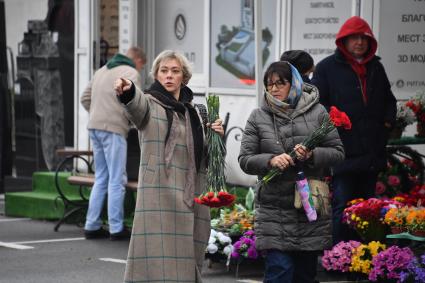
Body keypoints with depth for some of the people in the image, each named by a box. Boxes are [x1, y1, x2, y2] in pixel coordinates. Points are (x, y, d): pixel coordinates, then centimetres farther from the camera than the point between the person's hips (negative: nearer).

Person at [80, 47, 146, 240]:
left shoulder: (102, 70, 21)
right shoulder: (131, 73, -4)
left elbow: (85, 98, 22)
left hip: (94, 128, 8)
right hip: (113, 129, -8)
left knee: (101, 179, 15)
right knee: (117, 180, -3)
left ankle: (92, 226, 15)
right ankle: (116, 229, -3)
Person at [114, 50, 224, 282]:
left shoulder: (192, 112, 19)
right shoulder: (150, 103, 1)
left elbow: (205, 157, 26)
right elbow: (138, 105, -25)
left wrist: (216, 137, 5)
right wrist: (127, 92, -49)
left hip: (190, 198, 6)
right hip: (160, 196, -6)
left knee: (186, 261, 5)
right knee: (159, 263, -14)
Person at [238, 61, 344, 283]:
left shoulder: (317, 112, 4)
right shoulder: (258, 118, 4)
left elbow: (337, 152, 4)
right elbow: (245, 160, 2)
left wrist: (312, 155, -15)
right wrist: (270, 161, -17)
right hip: (274, 209, -1)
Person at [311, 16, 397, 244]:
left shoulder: (376, 68, 17)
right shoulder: (327, 67, -1)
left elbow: (389, 100, 28)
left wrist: (388, 120, 11)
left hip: (372, 154, 6)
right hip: (343, 154, -6)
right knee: (342, 208, -9)